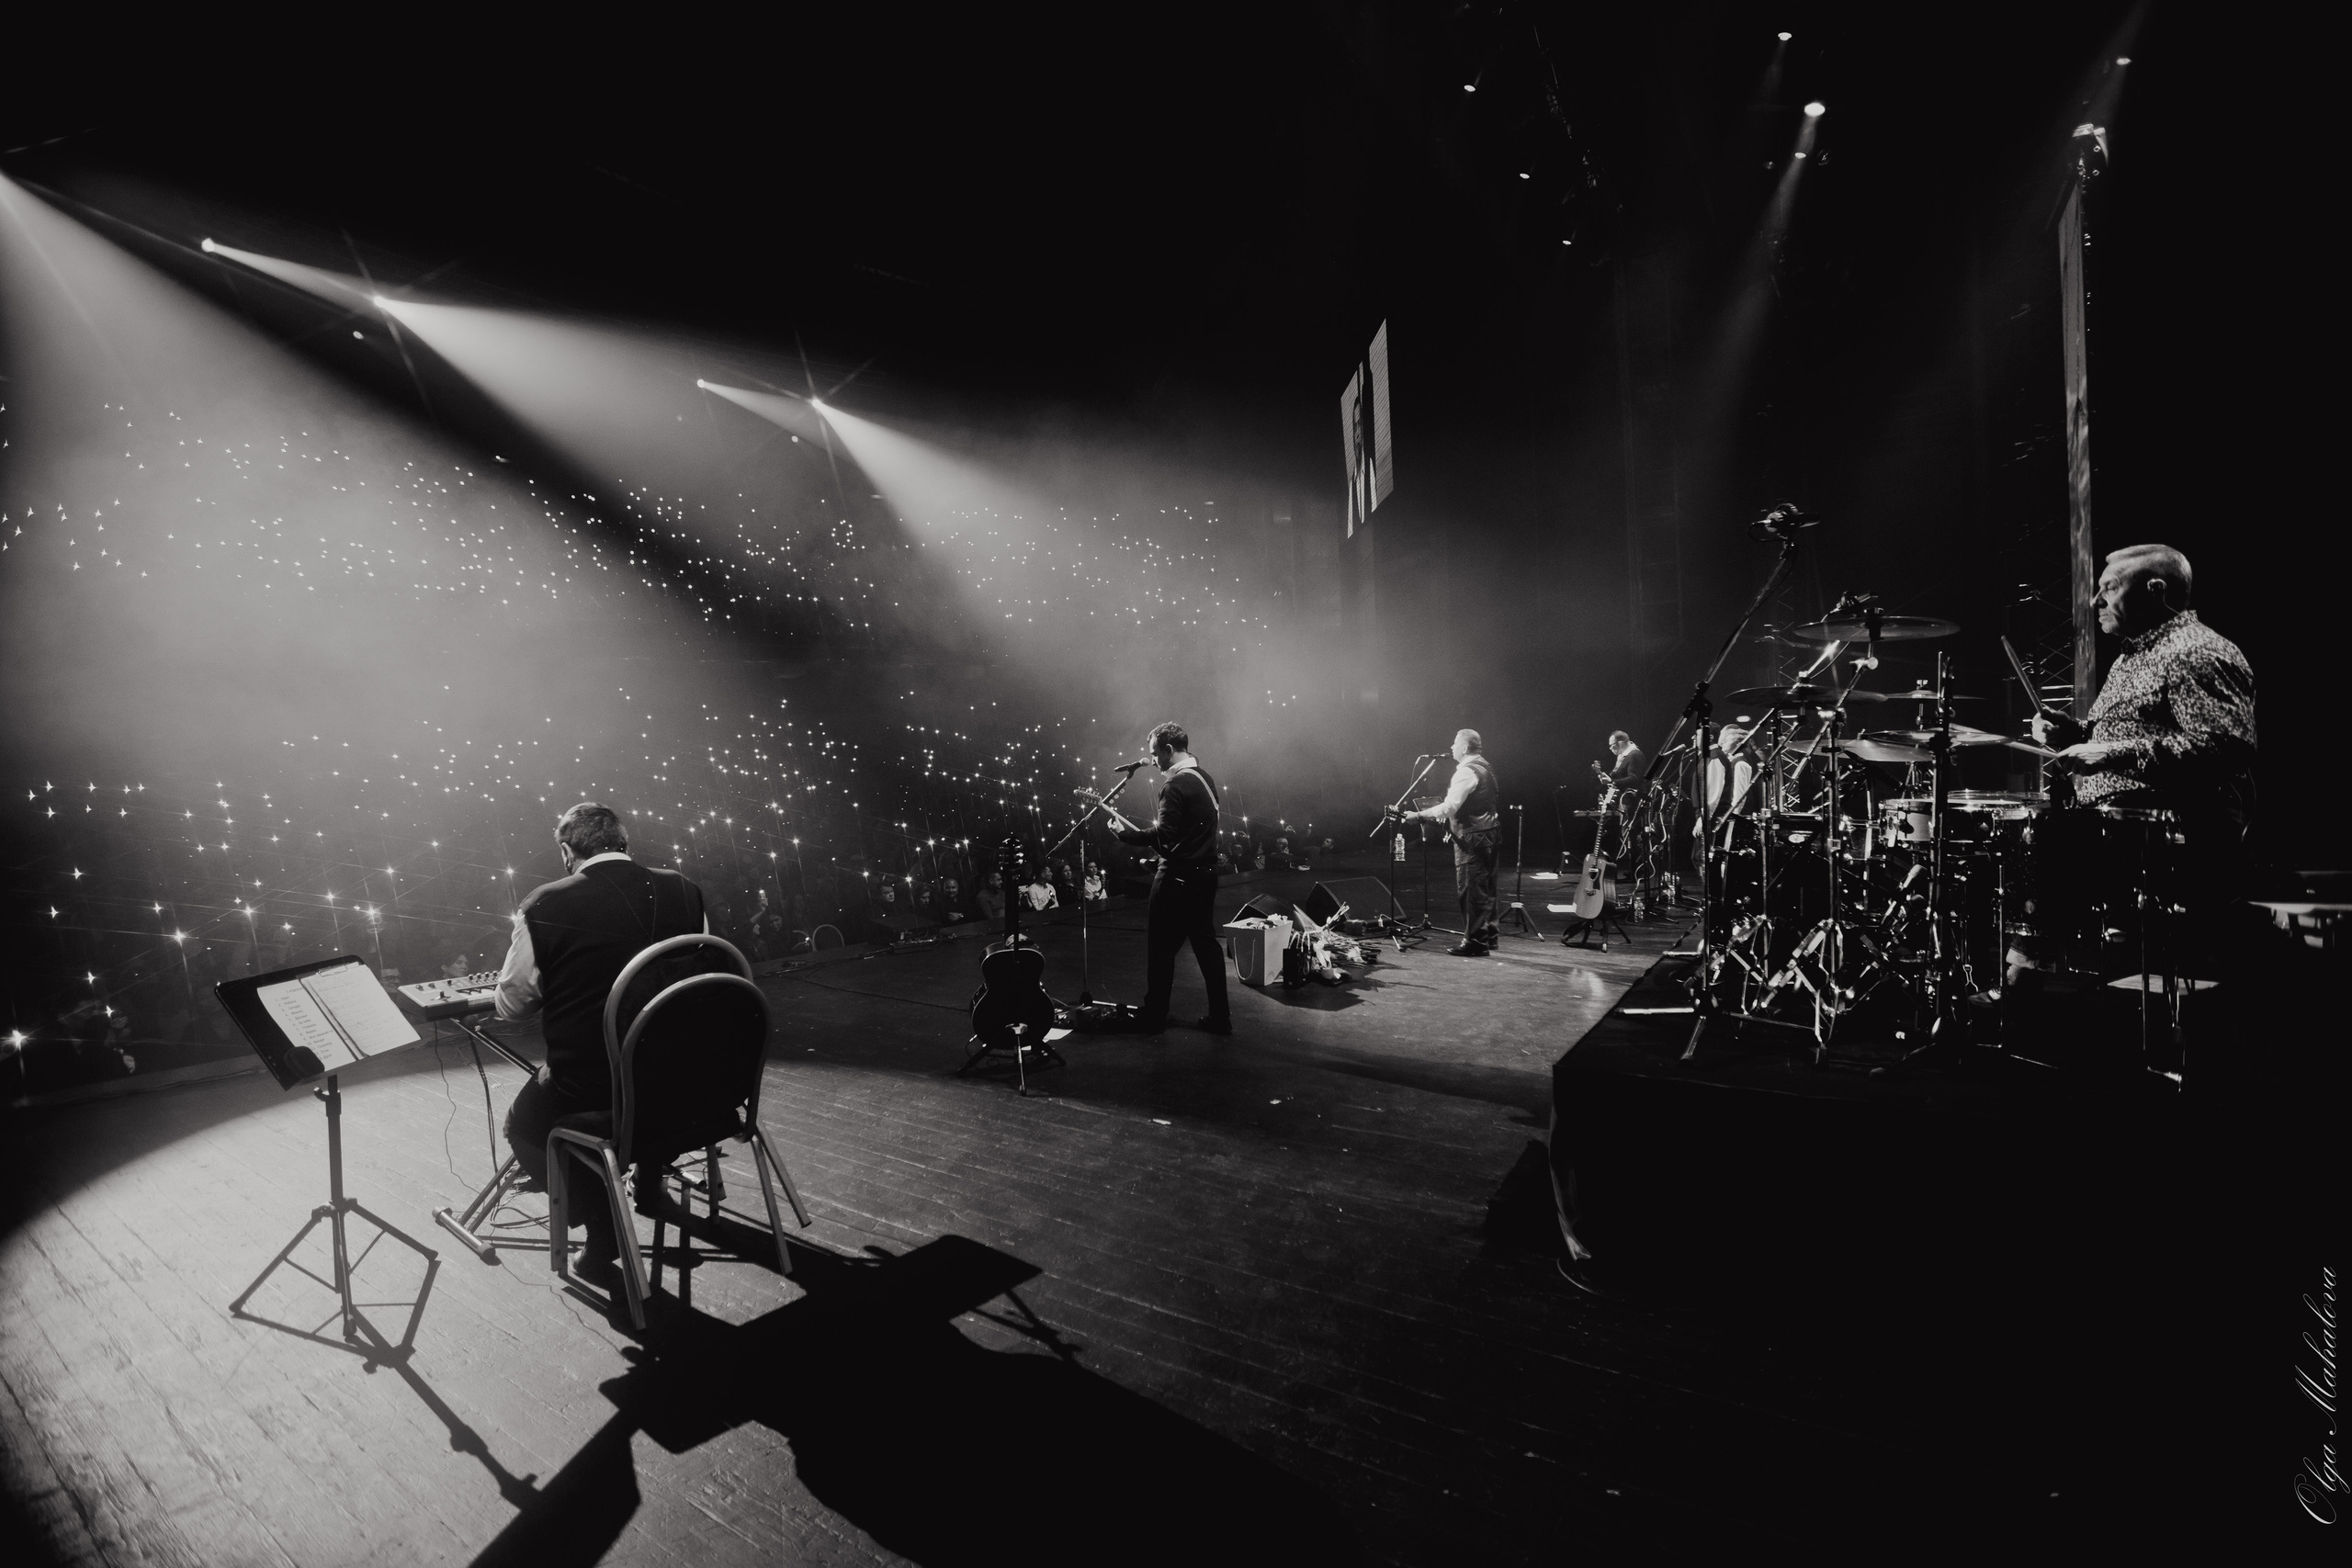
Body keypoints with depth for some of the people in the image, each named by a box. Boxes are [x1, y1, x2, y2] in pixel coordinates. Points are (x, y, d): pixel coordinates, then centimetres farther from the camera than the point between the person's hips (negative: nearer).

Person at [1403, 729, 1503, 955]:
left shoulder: (1467, 771, -18)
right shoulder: (1485, 767, 14)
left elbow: (1449, 807, -25)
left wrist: (1419, 815, -20)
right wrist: (1452, 823, 19)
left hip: (1472, 837, -10)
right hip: (1489, 833, 10)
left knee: (1470, 889, -4)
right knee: (1484, 887, 18)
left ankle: (1475, 941, 0)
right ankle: (1489, 934, 28)